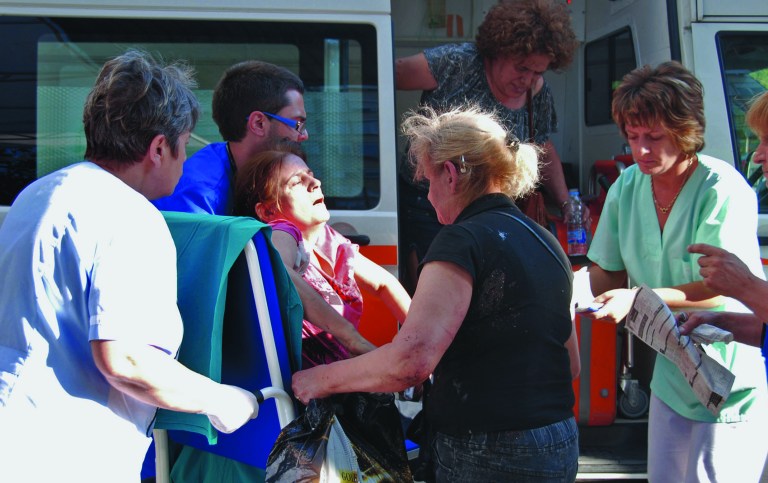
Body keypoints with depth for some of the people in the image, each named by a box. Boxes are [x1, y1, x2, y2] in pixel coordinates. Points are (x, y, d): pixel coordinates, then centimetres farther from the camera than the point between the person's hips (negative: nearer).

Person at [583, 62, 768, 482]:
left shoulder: (723, 190, -19)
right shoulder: (627, 186, 0)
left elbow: (722, 289, -22)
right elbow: (606, 271, 7)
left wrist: (638, 299, -32)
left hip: (729, 380, -6)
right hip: (670, 371, 6)